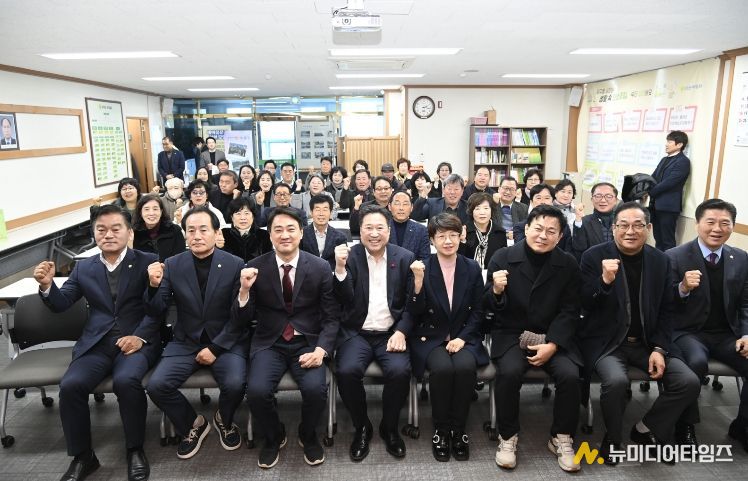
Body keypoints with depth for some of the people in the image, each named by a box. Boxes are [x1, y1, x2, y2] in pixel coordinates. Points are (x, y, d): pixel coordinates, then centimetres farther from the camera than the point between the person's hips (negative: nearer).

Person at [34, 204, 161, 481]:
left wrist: (140, 336, -19)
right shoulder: (83, 268, 15)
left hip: (136, 341, -3)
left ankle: (135, 449, -6)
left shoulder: (147, 262, 2)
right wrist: (47, 285, -8)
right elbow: (60, 304, 13)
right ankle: (82, 456, 2)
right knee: (70, 385, -22)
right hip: (96, 343, 4)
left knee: (126, 380, -31)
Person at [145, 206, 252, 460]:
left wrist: (215, 348, -17)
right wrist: (154, 285, -21)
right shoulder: (172, 265, -2)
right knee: (156, 385, -18)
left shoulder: (235, 264, -9)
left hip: (226, 341, -2)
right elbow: (156, 311, -2)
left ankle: (224, 420, 12)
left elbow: (240, 318, -7)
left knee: (235, 384, -26)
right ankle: (193, 424, 13)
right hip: (186, 342, 3)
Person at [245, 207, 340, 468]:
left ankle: (307, 435, 12)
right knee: (257, 390, -24)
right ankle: (274, 436, 12)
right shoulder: (255, 267, -2)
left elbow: (331, 317, -2)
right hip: (269, 343, 1)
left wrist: (321, 349, -18)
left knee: (315, 389, -25)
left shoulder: (320, 267, -3)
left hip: (307, 342, 0)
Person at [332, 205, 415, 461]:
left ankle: (389, 427, 3)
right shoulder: (349, 256, 0)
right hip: (357, 333, 0)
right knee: (347, 371, -27)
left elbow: (412, 302, 2)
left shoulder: (405, 258, 3)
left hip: (391, 333, 0)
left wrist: (401, 332, -13)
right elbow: (344, 300, -9)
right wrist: (340, 267, -24)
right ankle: (361, 427, 2)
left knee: (400, 371, -26)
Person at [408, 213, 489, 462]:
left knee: (465, 366, -29)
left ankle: (459, 429, -8)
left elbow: (478, 311, 5)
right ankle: (441, 430, -7)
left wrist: (462, 338, -9)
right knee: (442, 368, -30)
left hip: (464, 337, 2)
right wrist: (418, 281, -23)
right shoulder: (422, 268, -3)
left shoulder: (472, 268, 3)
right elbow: (415, 313, -8)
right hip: (431, 337, -1)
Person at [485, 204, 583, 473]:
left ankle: (562, 438, 2)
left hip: (553, 337, 2)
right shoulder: (503, 258, -5)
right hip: (511, 334, -1)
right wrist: (497, 291, -26)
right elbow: (488, 308, -2)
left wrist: (552, 345, -15)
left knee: (570, 375, -24)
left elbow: (569, 312, -1)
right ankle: (508, 437, -5)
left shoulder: (568, 265, 0)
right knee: (509, 372, -29)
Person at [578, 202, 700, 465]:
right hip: (606, 340, -4)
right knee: (616, 381, -31)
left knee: (689, 382, -13)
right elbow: (586, 306, -12)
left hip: (647, 342, 5)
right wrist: (605, 280, -30)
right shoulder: (594, 256, -8)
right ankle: (612, 438, 0)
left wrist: (659, 348, -4)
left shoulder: (661, 260, 4)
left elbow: (666, 310, 8)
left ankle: (645, 430, 13)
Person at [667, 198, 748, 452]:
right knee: (697, 362, -33)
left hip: (727, 334, 5)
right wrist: (683, 288, -29)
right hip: (687, 332, -4)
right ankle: (686, 425, -9)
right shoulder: (675, 257, -8)